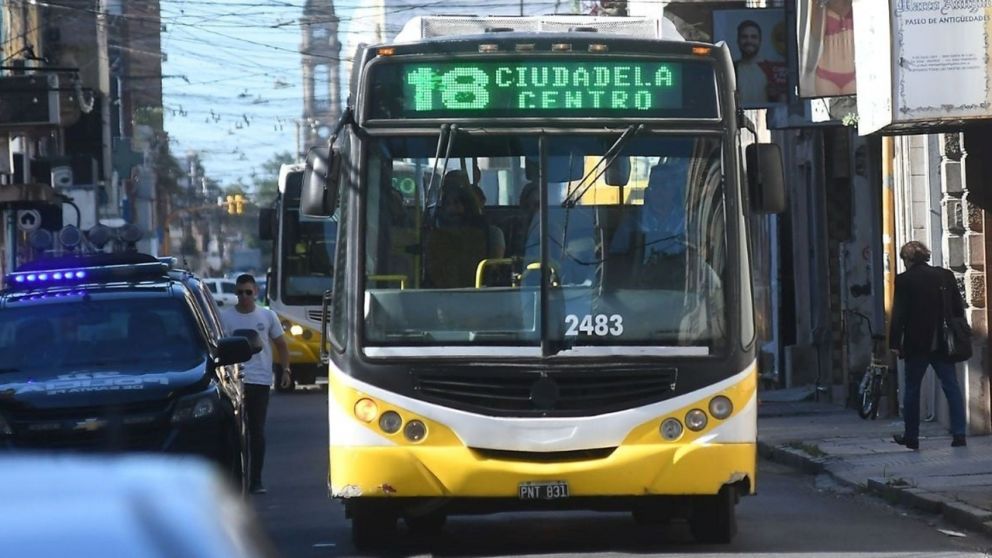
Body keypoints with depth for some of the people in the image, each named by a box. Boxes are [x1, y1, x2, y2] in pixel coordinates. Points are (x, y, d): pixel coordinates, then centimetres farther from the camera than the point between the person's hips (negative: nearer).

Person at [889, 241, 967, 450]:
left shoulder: (904, 280, -7)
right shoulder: (946, 276, 4)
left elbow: (899, 314, -8)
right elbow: (958, 309, 8)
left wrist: (895, 343, -2)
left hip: (916, 345, -3)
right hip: (943, 344, 3)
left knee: (912, 389, 9)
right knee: (952, 388, 3)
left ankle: (911, 436, 14)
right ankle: (959, 434, -6)